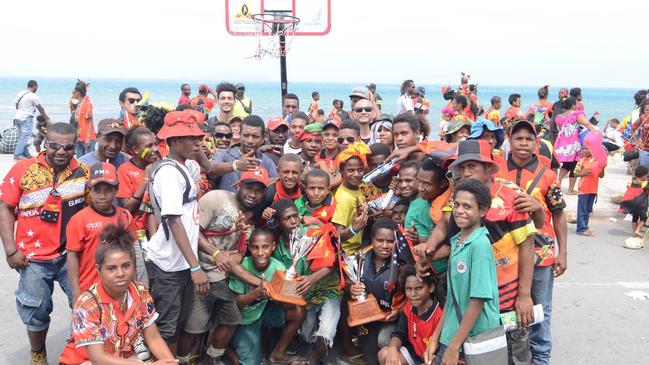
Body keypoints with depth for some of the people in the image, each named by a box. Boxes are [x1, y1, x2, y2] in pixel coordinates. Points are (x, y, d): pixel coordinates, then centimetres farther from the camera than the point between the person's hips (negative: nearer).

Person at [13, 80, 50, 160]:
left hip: (17, 117, 8)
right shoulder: (33, 96, -10)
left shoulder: (20, 93, 11)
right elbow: (41, 109, -1)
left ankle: (26, 154, 17)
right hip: (26, 118, -8)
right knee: (24, 137, -5)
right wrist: (47, 118, 12)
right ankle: (17, 154, -8)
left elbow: (17, 106, 16)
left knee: (22, 137, 13)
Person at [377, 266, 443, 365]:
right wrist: (392, 348, -21)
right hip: (414, 353, 7)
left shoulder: (440, 315, -28)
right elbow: (399, 334, 0)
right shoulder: (409, 307, -5)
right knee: (384, 355, -9)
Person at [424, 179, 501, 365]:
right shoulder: (456, 242, 5)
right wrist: (435, 338, 9)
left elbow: (478, 299, -19)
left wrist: (454, 346, -16)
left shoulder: (480, 244, -17)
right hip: (452, 335, 6)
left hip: (476, 340, -6)